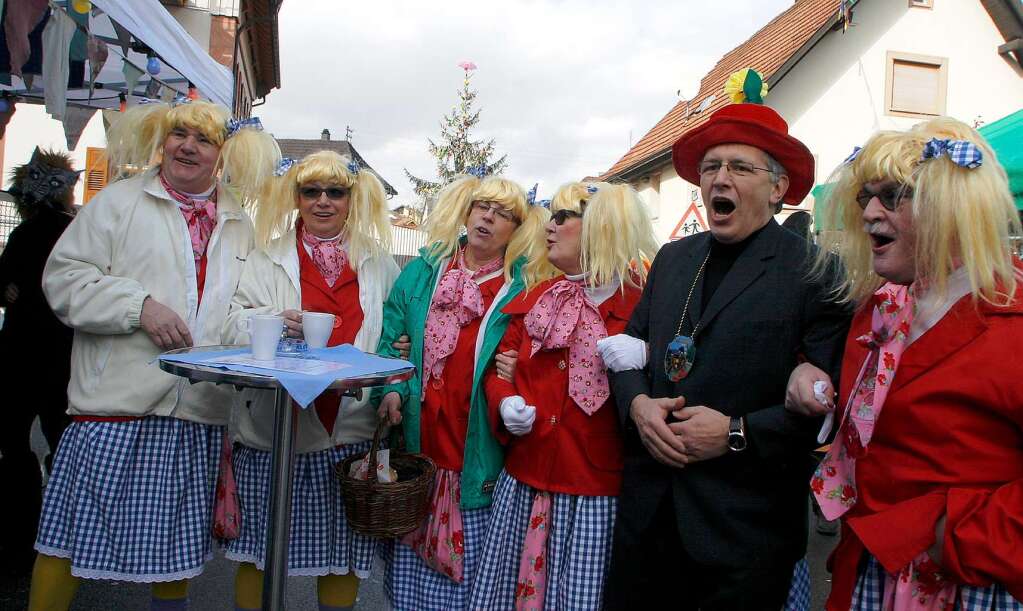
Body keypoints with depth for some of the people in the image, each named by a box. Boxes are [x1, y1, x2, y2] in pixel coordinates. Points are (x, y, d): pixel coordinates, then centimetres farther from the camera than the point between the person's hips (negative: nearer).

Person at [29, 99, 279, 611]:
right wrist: (139, 305, -16)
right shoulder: (120, 200, 5)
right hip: (117, 399, -3)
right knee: (72, 531, 3)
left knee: (176, 539, 15)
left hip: (200, 413, 4)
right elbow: (63, 277, -3)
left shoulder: (239, 227, 16)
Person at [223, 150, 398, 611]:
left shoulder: (378, 263, 11)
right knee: (257, 551, 8)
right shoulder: (268, 257, 9)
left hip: (352, 430, 1)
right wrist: (276, 321, -22)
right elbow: (232, 324, -2)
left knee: (343, 554, 9)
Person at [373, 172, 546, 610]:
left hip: (477, 465, -2)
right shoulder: (424, 270, 7)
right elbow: (387, 336, 9)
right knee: (408, 573, 12)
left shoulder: (522, 289, 0)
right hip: (416, 453, 3)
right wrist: (391, 389, -5)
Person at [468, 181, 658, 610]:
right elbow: (500, 368, 15)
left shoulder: (646, 301, -6)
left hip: (597, 491, -4)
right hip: (524, 478, 5)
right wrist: (505, 403, -4)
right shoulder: (537, 296, 10)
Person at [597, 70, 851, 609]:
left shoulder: (815, 273, -8)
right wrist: (638, 404, -7)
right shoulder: (672, 259, 10)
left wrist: (738, 433, -19)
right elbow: (628, 348, 12)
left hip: (746, 525, -5)